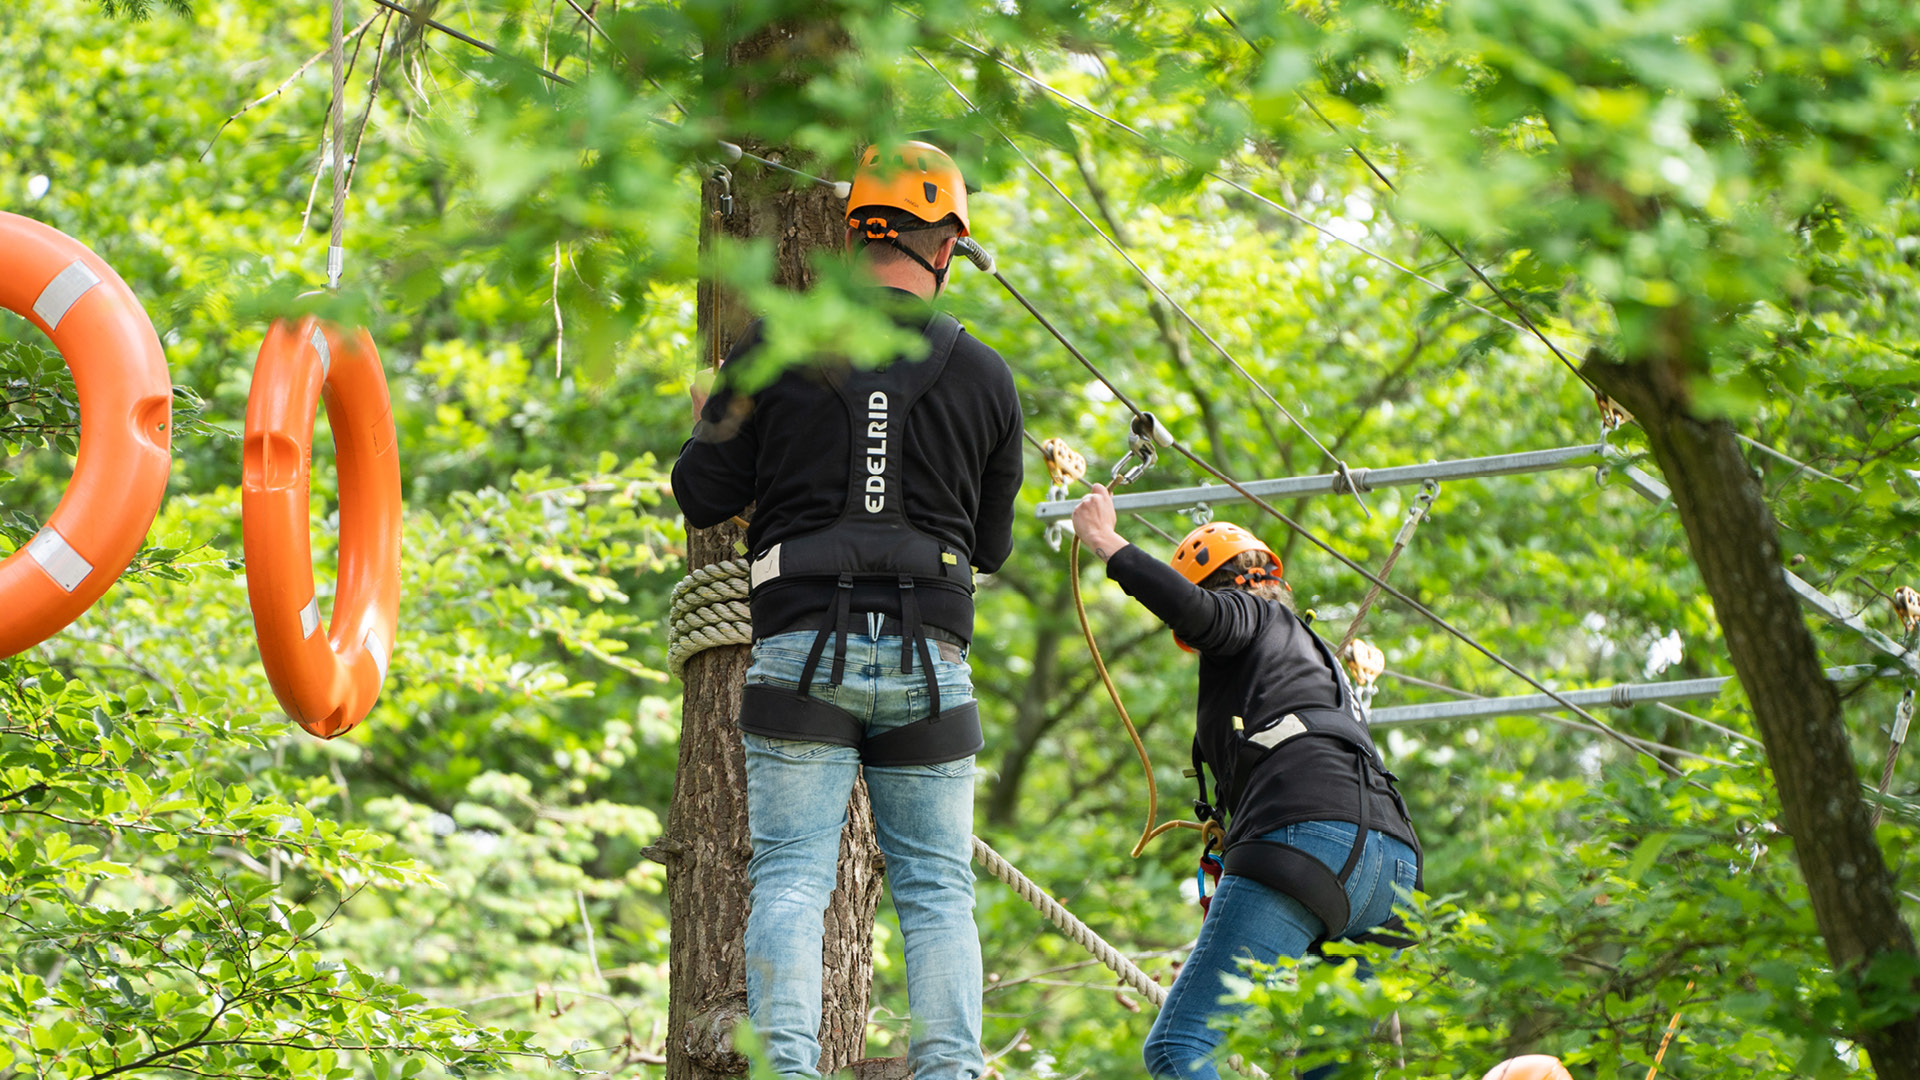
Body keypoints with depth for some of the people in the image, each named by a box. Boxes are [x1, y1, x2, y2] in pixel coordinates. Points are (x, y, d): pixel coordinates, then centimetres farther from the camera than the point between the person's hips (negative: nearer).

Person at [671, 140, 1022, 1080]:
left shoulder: (773, 347, 0)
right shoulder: (984, 377, 6)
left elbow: (702, 495, 2)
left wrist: (709, 429, 23)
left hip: (801, 644, -1)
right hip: (928, 653, 1)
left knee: (791, 878, -1)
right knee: (937, 889, 7)